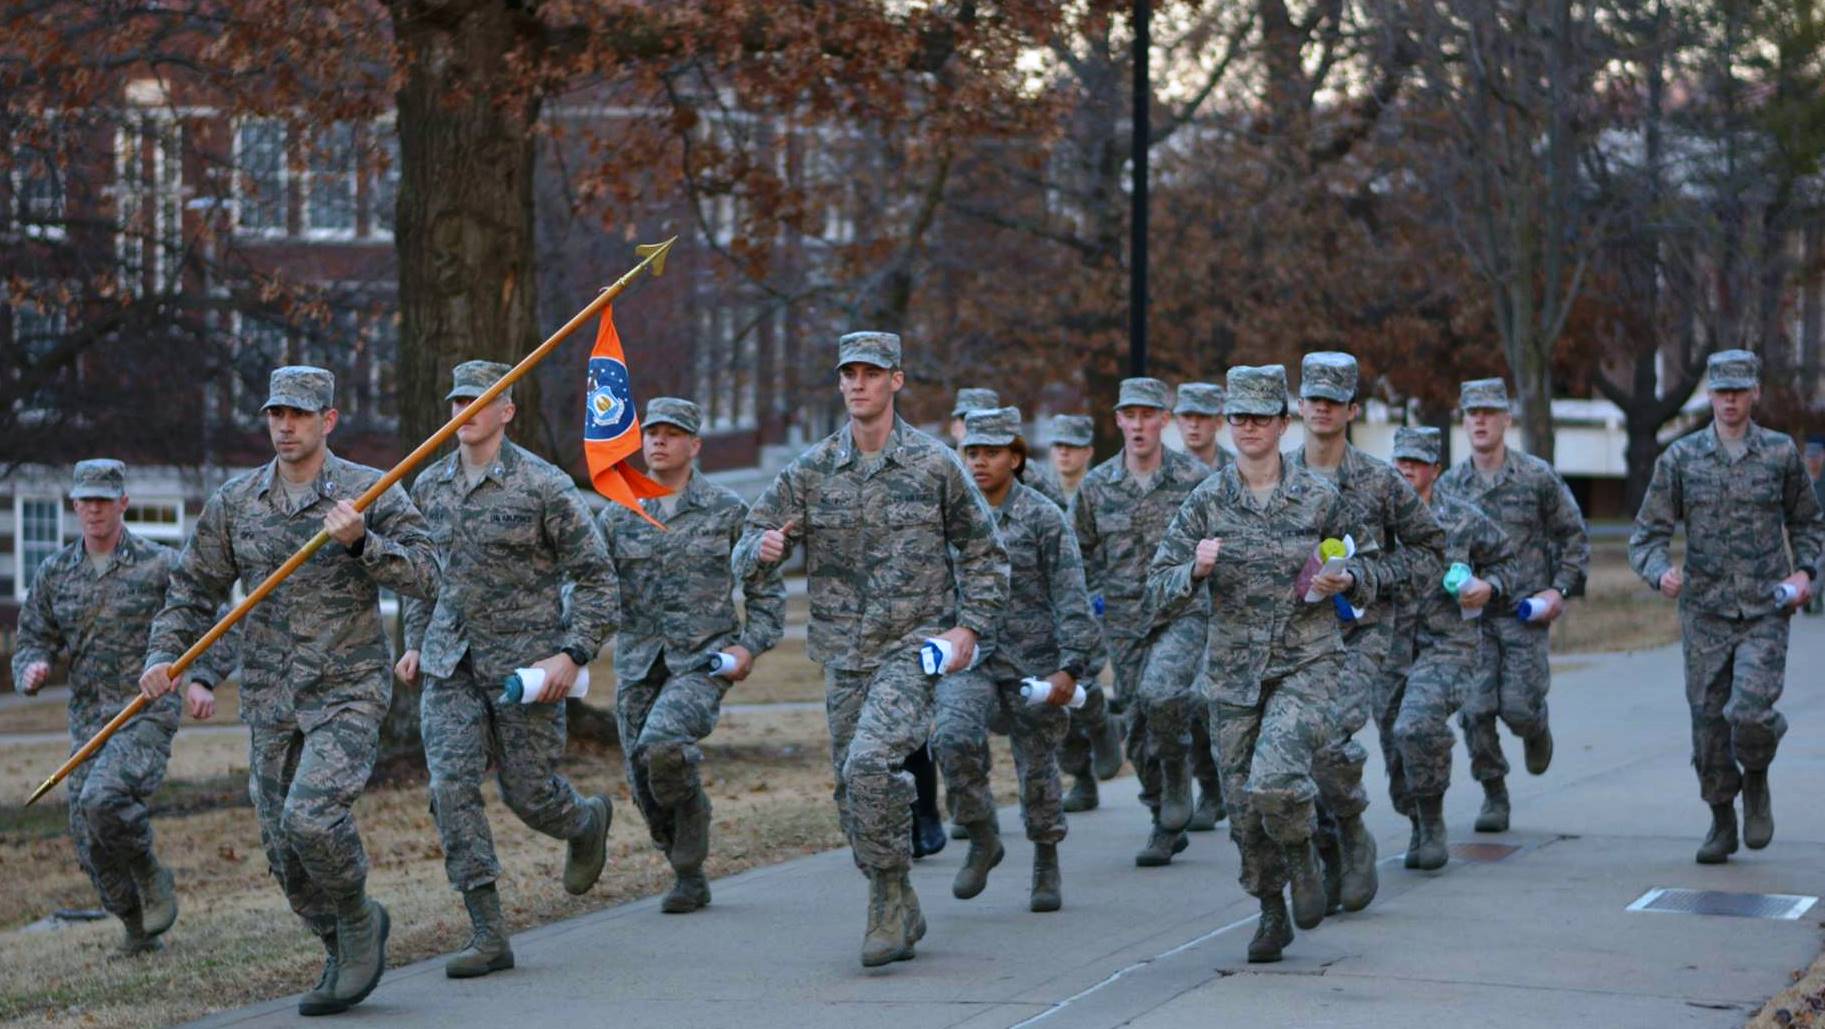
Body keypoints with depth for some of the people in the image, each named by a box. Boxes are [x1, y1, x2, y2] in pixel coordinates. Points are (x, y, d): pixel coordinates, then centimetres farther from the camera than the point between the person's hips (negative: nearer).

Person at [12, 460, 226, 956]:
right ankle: (139, 932, 25)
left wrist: (200, 681, -16)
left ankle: (150, 875, -2)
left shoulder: (161, 565, -3)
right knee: (91, 844, 3)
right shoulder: (54, 574, 9)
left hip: (147, 716, -5)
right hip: (88, 725, 5)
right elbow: (33, 640, 11)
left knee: (103, 800, -30)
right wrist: (32, 669, -13)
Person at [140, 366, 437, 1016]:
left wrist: (361, 542, -25)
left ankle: (359, 921, 5)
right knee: (283, 849, 6)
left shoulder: (370, 493, -3)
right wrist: (163, 655, 0)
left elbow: (423, 574, -10)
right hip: (270, 698, 5)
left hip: (348, 691, -5)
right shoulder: (235, 502, 7)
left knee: (312, 817, -22)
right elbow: (193, 589, 14)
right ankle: (344, 955, 27)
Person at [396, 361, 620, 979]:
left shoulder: (544, 486, -9)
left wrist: (574, 654, -15)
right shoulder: (429, 486, 7)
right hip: (450, 662, 4)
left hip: (527, 660, -4)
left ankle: (587, 822, 41)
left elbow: (595, 575, -6)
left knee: (528, 792, 3)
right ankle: (488, 934, -8)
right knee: (452, 785, -11)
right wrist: (416, 643, 14)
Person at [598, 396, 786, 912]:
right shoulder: (617, 516, 8)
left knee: (662, 745, -28)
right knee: (644, 784, 2)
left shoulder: (728, 511, 1)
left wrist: (751, 646, -6)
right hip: (639, 664, 4)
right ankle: (689, 877, 23)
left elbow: (767, 587, 6)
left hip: (704, 660, -4)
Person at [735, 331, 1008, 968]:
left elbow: (983, 552, 7)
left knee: (871, 763, -24)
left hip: (912, 650, -4)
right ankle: (899, 916, 23)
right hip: (843, 656, 4)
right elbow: (746, 556, 4)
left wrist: (971, 626, -5)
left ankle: (890, 899, -10)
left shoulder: (935, 465, -1)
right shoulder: (810, 472, 5)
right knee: (852, 790, 8)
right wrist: (763, 548, -20)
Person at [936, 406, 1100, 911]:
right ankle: (983, 840, -5)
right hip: (969, 658, 2)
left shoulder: (1044, 518, -5)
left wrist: (1071, 666, -17)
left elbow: (1071, 598, -9)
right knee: (954, 736, -24)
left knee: (1038, 766, 7)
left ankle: (1047, 867, 28)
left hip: (1033, 662, -2)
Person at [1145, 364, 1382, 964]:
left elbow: (1368, 566, 13)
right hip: (1232, 671, 3)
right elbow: (1160, 593, -1)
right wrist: (1197, 570, -22)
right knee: (1243, 805, 7)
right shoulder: (1206, 501, 1)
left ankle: (1302, 853, 9)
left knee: (1274, 782, -24)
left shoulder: (1319, 499, -1)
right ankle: (1272, 913, 29)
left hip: (1306, 665, -3)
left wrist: (1344, 581, -10)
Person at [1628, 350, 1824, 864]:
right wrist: (1661, 572, -19)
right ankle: (1721, 822, 24)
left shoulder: (1781, 453, 2)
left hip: (1766, 613, -1)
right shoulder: (1681, 458, 2)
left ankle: (1756, 783, 13)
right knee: (1708, 722, 4)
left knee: (1750, 712, -19)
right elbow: (1648, 533, 2)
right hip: (1705, 614, 1)